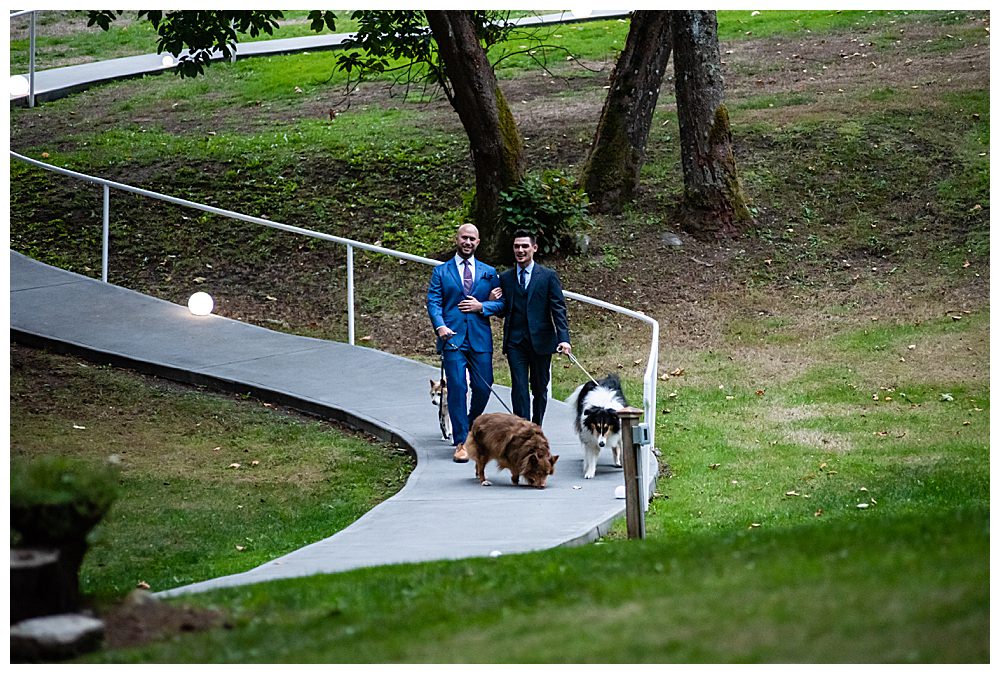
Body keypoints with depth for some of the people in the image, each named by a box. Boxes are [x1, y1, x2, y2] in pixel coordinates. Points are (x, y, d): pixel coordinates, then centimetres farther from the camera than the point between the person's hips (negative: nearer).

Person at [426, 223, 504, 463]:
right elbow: (433, 302, 1)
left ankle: (471, 426, 29)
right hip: (453, 337, -2)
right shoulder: (441, 271, 10)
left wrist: (481, 306, -7)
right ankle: (461, 442, -6)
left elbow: (501, 302, 12)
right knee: (457, 388, -9)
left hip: (480, 338, 2)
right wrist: (440, 326, -16)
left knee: (483, 388, 1)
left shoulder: (489, 272, 15)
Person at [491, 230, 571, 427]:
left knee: (540, 388, 9)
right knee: (519, 388, -9)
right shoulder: (505, 278, 10)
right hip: (515, 342, 1)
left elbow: (559, 309, -2)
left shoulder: (548, 276, 3)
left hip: (540, 341, -1)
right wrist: (492, 302, -7)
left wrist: (564, 339, -14)